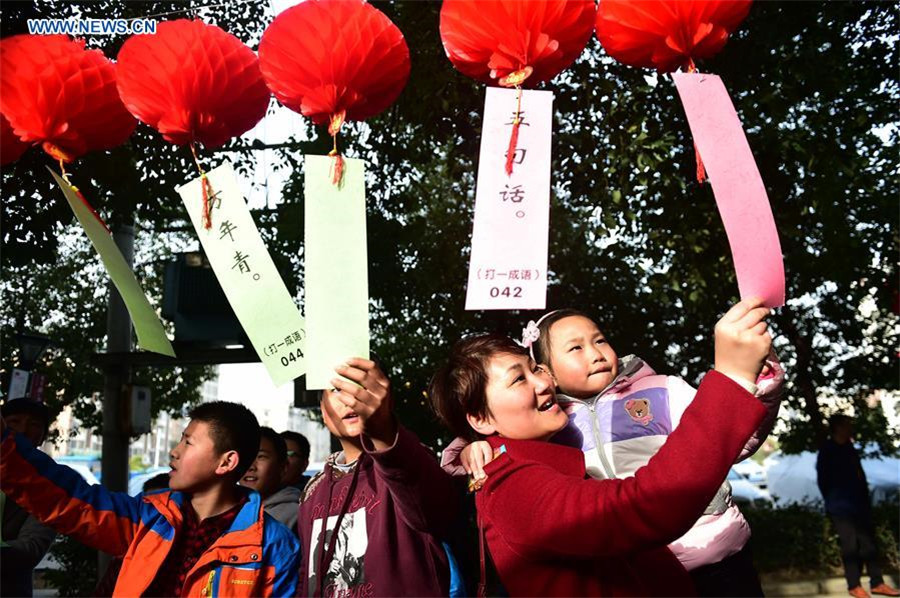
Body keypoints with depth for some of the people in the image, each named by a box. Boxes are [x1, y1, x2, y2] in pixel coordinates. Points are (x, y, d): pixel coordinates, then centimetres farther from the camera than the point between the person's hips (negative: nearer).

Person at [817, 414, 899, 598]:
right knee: (850, 545, -4)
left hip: (859, 505, 7)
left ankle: (877, 583, 15)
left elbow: (860, 475, 16)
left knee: (868, 543, 7)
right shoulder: (827, 451, -9)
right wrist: (833, 500, -2)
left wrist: (865, 499, 9)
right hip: (841, 507, -7)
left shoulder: (849, 448, 13)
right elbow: (823, 480, -6)